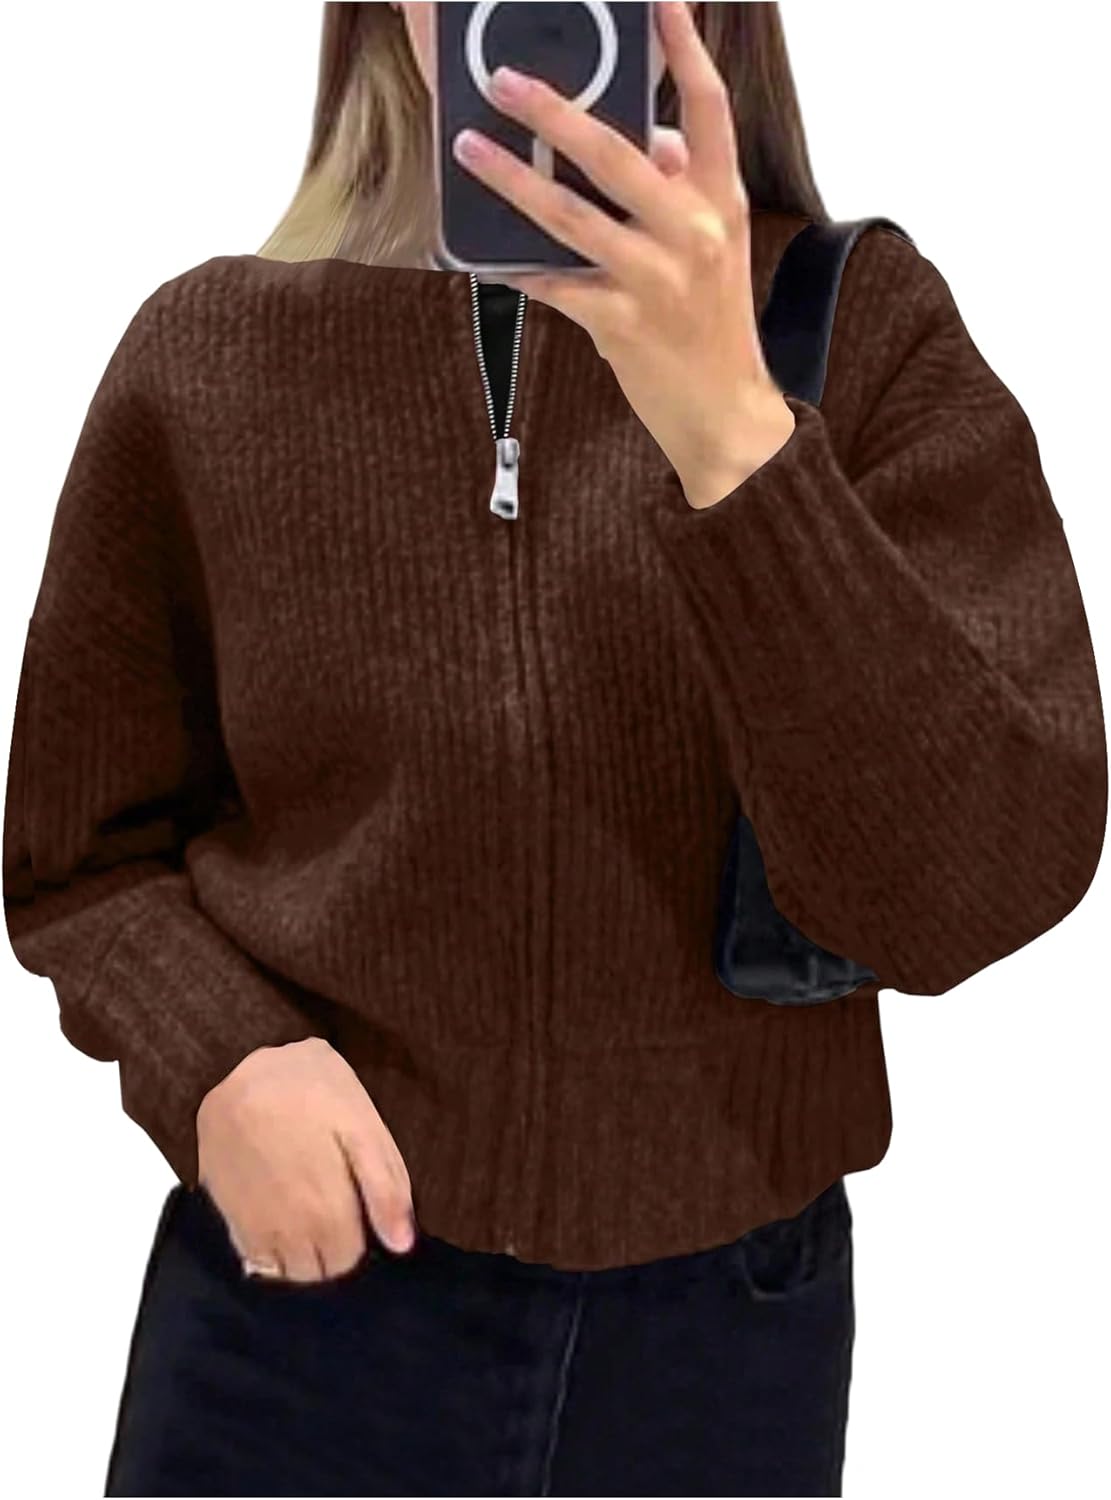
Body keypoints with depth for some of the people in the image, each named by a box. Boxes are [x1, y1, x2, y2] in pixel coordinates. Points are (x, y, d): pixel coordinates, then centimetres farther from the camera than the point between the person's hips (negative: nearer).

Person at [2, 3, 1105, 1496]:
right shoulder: (212, 352, -4)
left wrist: (730, 423, -29)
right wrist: (217, 1056, -15)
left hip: (726, 1322, 1)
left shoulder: (865, 328, -8)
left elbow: (982, 884, -18)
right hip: (303, 1290, 0)